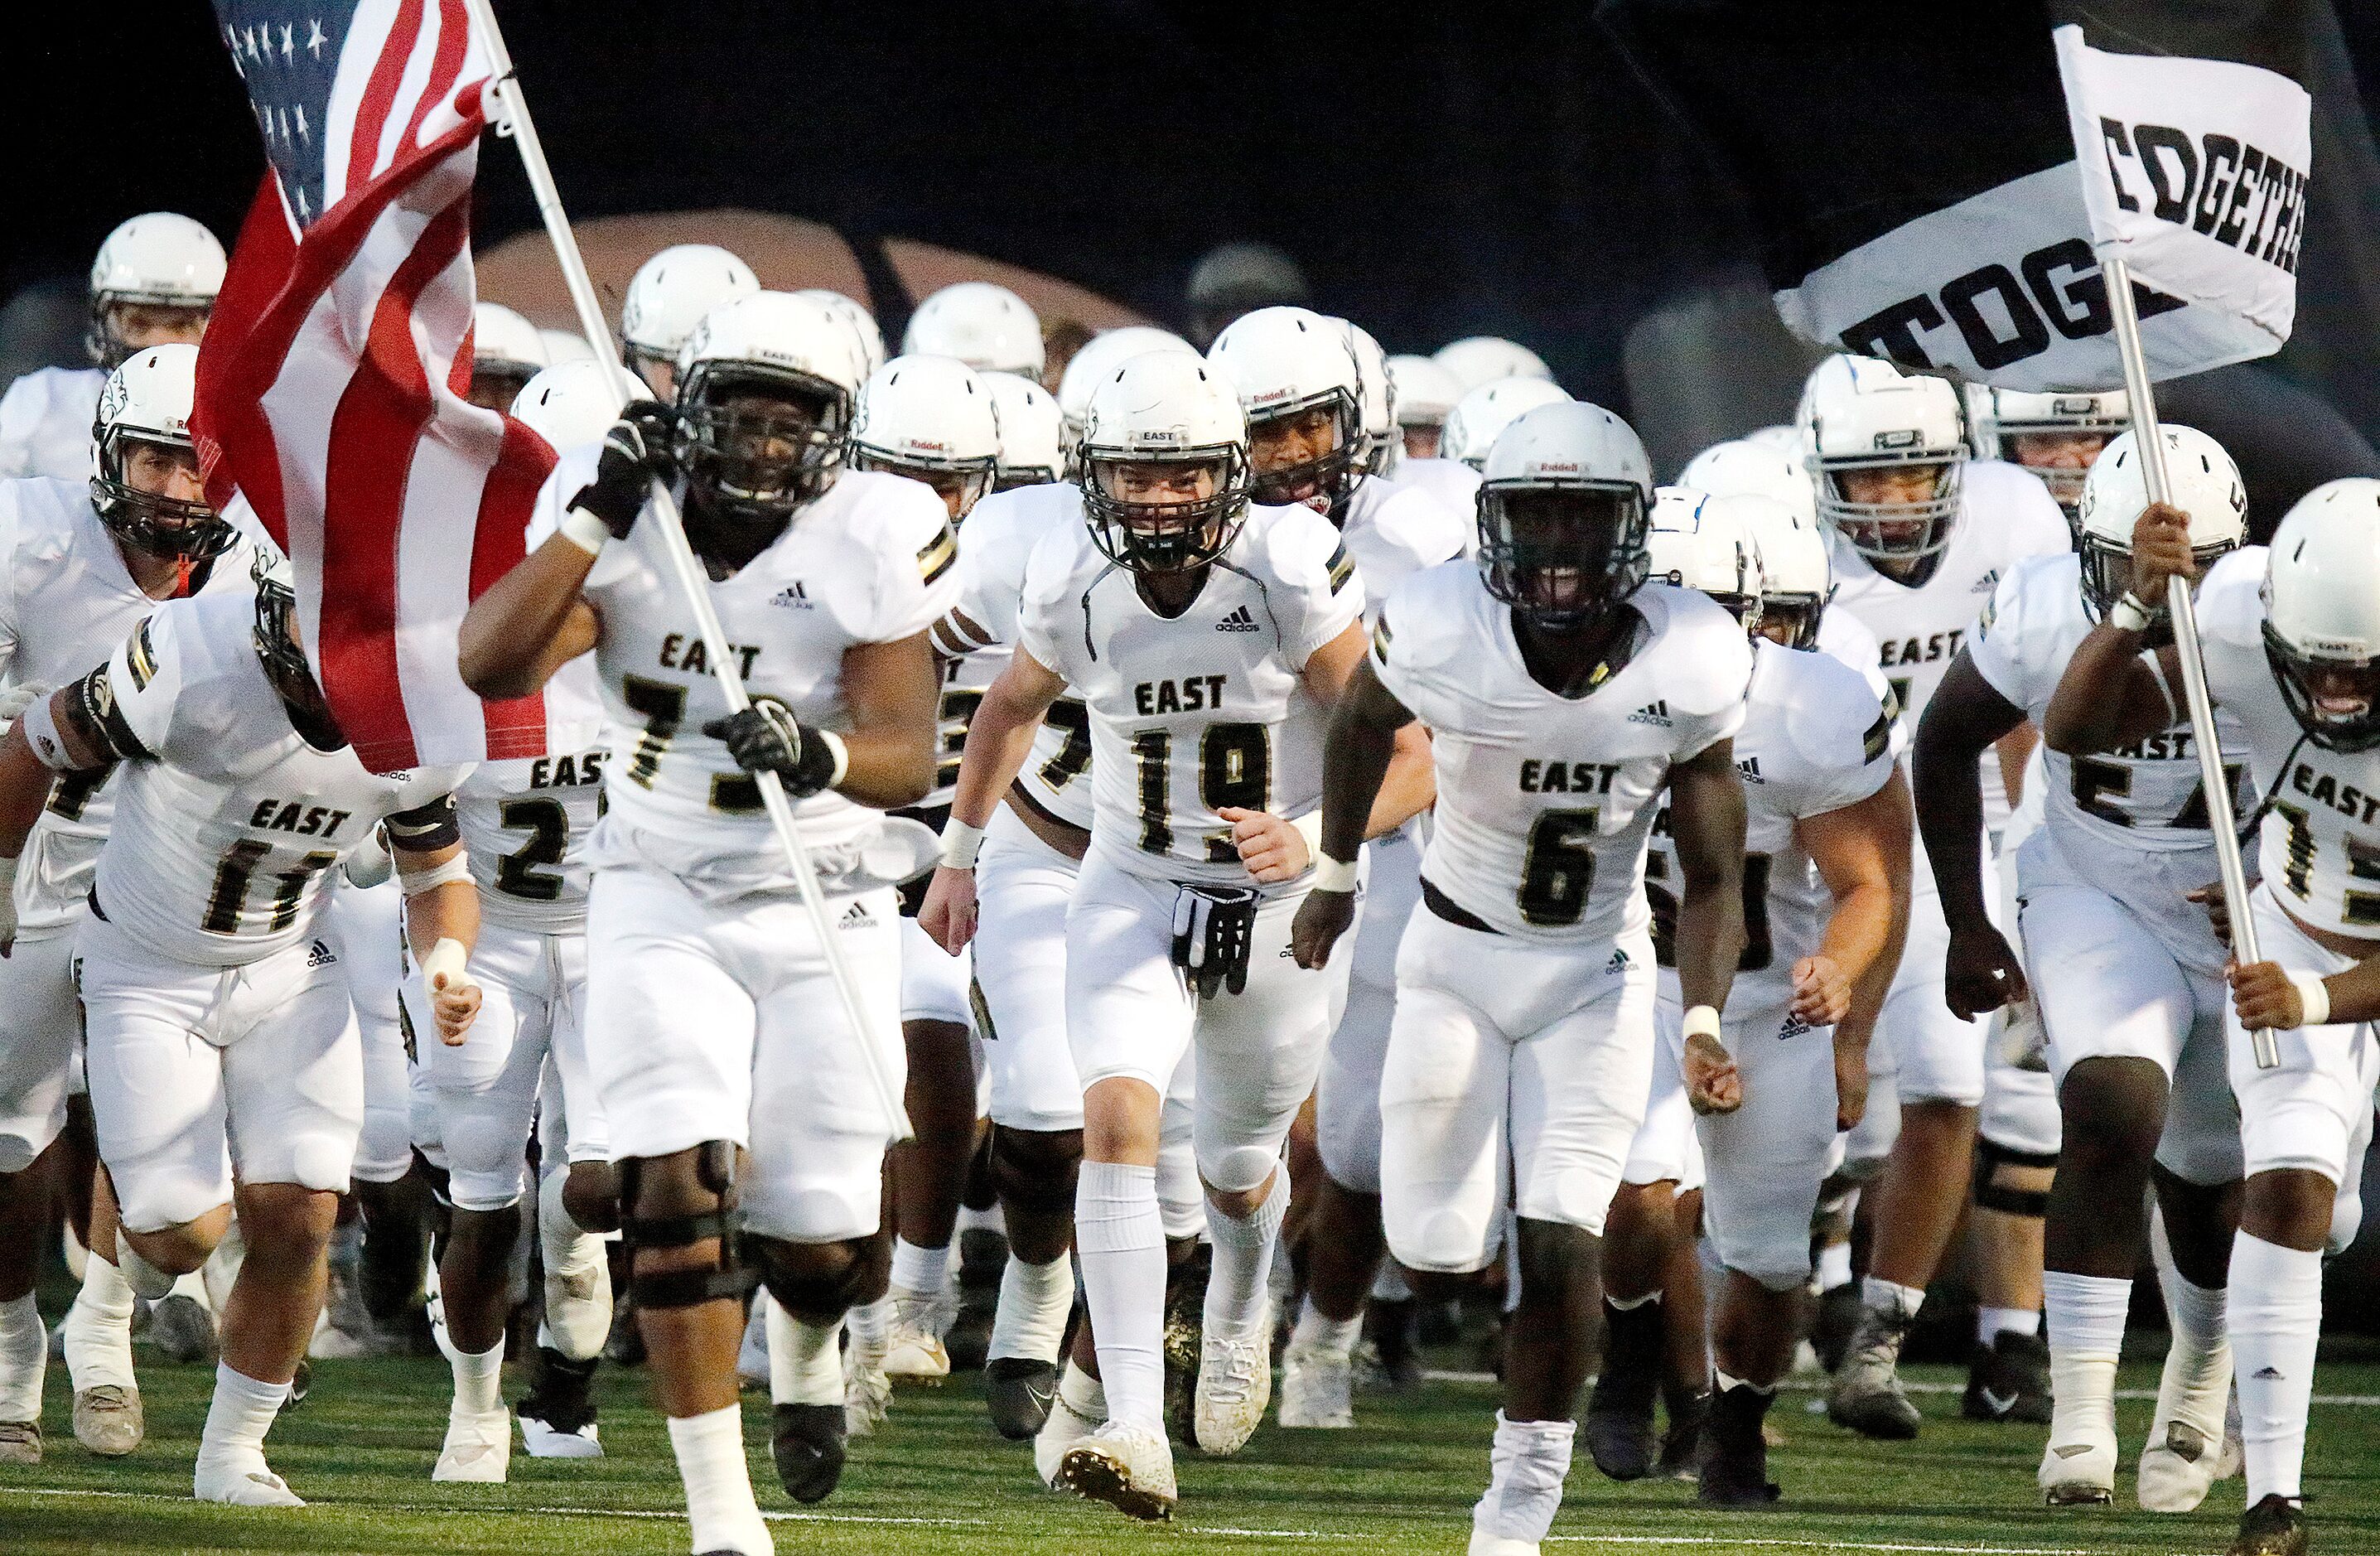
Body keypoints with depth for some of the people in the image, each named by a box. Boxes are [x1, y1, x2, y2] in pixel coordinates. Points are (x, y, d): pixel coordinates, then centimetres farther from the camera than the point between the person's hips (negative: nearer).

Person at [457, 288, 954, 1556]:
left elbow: (909, 757, -19)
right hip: (662, 907, 0)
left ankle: (807, 1338, 40)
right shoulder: (620, 522, -8)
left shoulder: (867, 541, -12)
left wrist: (822, 757, -40)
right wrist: (599, 518, -27)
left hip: (824, 912, 0)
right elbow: (489, 666, -22)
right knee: (680, 1189, -18)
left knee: (823, 1245, 0)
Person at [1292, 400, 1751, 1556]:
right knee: (1436, 1255, -1)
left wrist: (1702, 1020, -22)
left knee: (1558, 1246, -13)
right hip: (1456, 959, 0)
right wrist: (1336, 877, 14)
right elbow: (1363, 721, 3)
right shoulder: (1440, 635, -22)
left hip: (1597, 975, 0)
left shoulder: (1687, 671, -18)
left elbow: (1711, 878, -8)